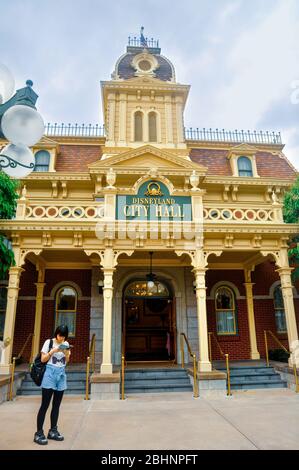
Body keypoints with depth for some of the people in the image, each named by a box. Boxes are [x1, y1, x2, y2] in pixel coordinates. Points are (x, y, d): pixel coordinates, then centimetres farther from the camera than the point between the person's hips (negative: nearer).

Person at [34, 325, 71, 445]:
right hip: (50, 374, -4)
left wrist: (66, 353, -12)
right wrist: (52, 351, -18)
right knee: (45, 404, -4)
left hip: (61, 374, 4)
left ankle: (53, 431, 19)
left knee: (57, 405, 10)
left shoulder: (66, 344, 7)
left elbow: (67, 361, 7)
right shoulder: (49, 342, -4)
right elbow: (43, 359, -5)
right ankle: (39, 433, 3)